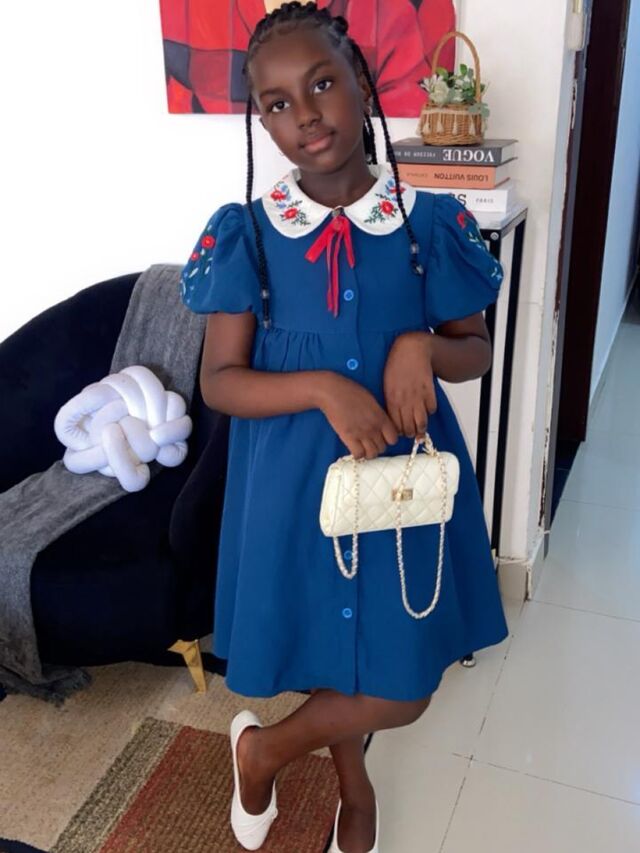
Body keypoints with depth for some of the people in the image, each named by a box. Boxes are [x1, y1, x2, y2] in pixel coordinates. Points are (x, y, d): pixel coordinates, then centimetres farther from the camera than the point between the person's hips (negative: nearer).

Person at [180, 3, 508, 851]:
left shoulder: (431, 223, -5)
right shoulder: (246, 233, -7)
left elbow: (476, 351, 4)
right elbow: (221, 381, -8)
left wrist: (423, 347, -19)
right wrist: (324, 387, -24)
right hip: (295, 479, -1)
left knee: (403, 683, 10)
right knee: (327, 648, 13)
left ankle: (265, 747, 39)